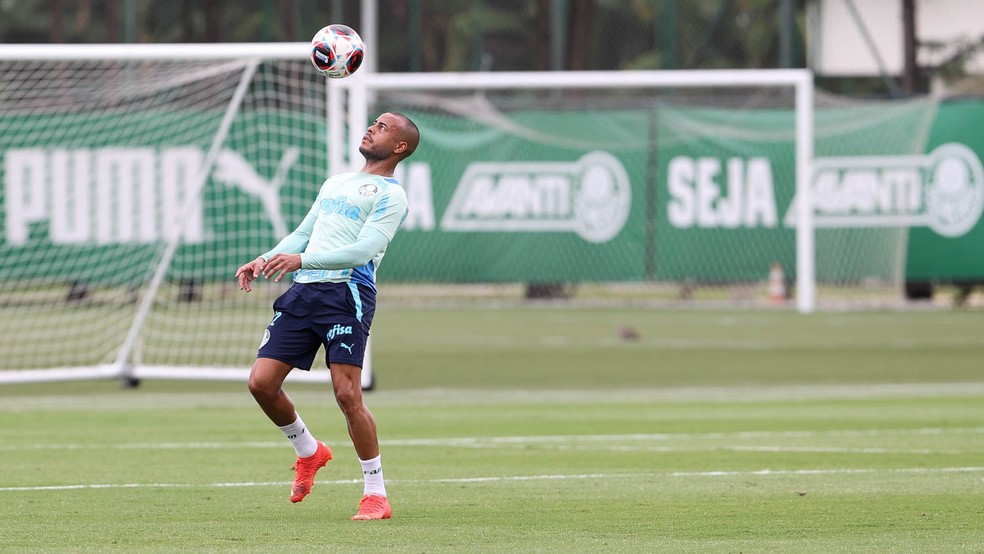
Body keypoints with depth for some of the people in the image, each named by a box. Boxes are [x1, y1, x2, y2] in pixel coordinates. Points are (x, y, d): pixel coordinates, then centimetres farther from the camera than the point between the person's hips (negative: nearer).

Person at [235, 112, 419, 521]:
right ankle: (309, 452, 22)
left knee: (347, 395, -15)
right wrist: (265, 261, 12)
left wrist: (301, 260, -24)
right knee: (262, 382, -3)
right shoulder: (335, 183, 26)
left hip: (346, 294, -7)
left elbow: (363, 251, -13)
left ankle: (376, 494, -4)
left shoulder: (390, 195, 0)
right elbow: (303, 235, 30)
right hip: (302, 293, 7)